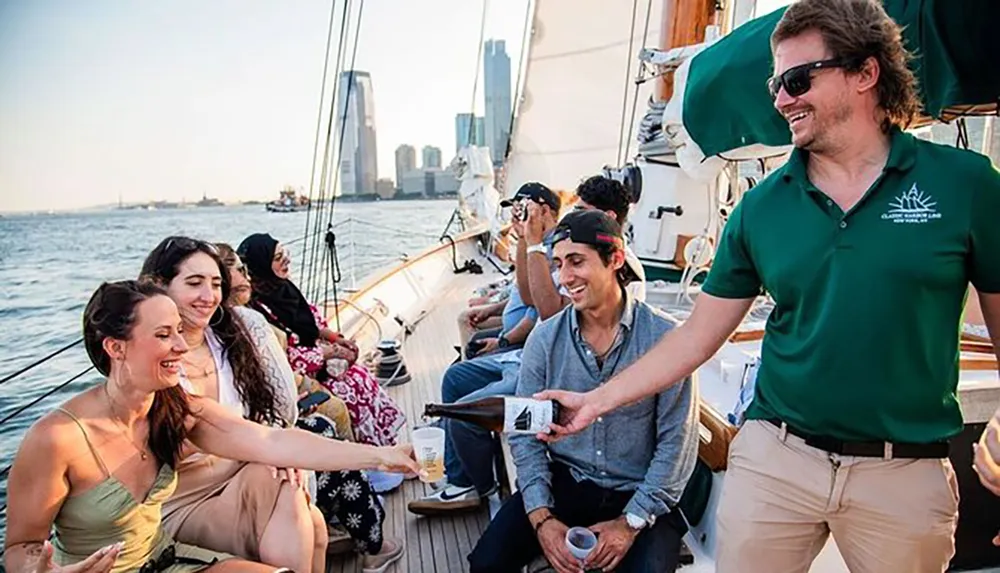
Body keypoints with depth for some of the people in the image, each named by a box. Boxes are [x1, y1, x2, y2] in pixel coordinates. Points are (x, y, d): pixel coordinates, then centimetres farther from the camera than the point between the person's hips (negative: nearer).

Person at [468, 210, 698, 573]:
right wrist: (541, 518, -10)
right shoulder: (545, 338, -3)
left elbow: (677, 442, -9)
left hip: (641, 495, -2)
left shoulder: (663, 337, -11)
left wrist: (631, 522, -13)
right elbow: (526, 433, 0)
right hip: (563, 482, 2)